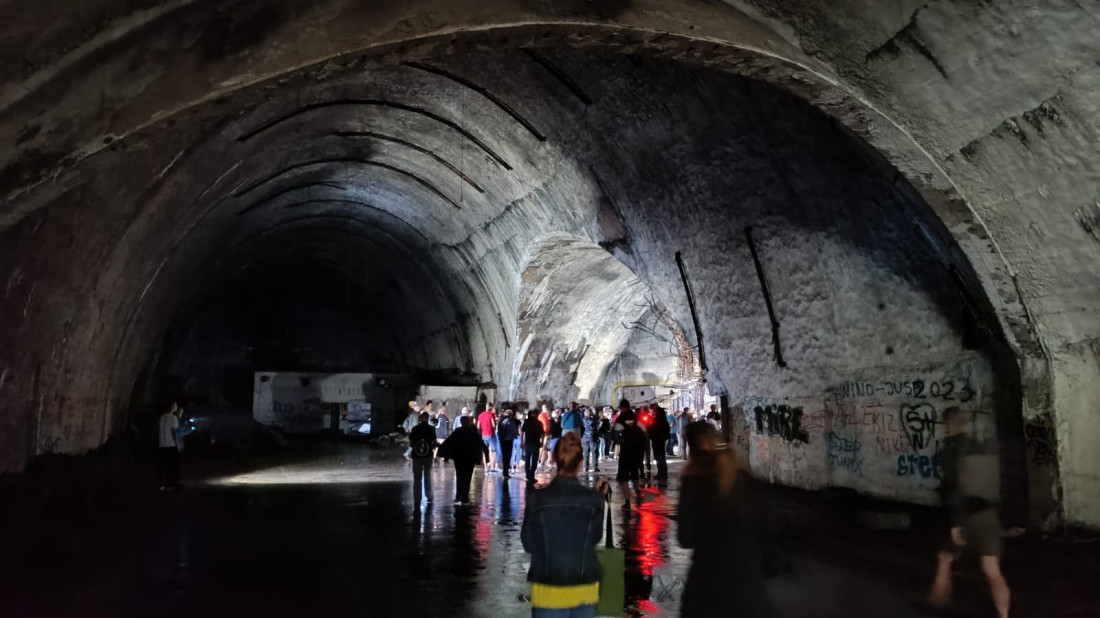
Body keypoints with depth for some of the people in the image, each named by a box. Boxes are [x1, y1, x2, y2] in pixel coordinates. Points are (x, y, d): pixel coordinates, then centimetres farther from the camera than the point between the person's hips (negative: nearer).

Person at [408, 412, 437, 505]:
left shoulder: (414, 429, 0)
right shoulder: (431, 428, -5)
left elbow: (411, 444, -1)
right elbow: (434, 443, -8)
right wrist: (439, 445, 12)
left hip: (416, 456, 1)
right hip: (428, 455, 0)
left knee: (417, 478, 5)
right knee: (427, 477, 14)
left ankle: (417, 500, 2)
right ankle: (429, 498, 17)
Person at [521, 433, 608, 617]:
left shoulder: (537, 499, -12)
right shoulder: (593, 498, -9)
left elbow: (528, 544, -3)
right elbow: (595, 538, 6)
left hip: (548, 592, -1)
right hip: (584, 591, 1)